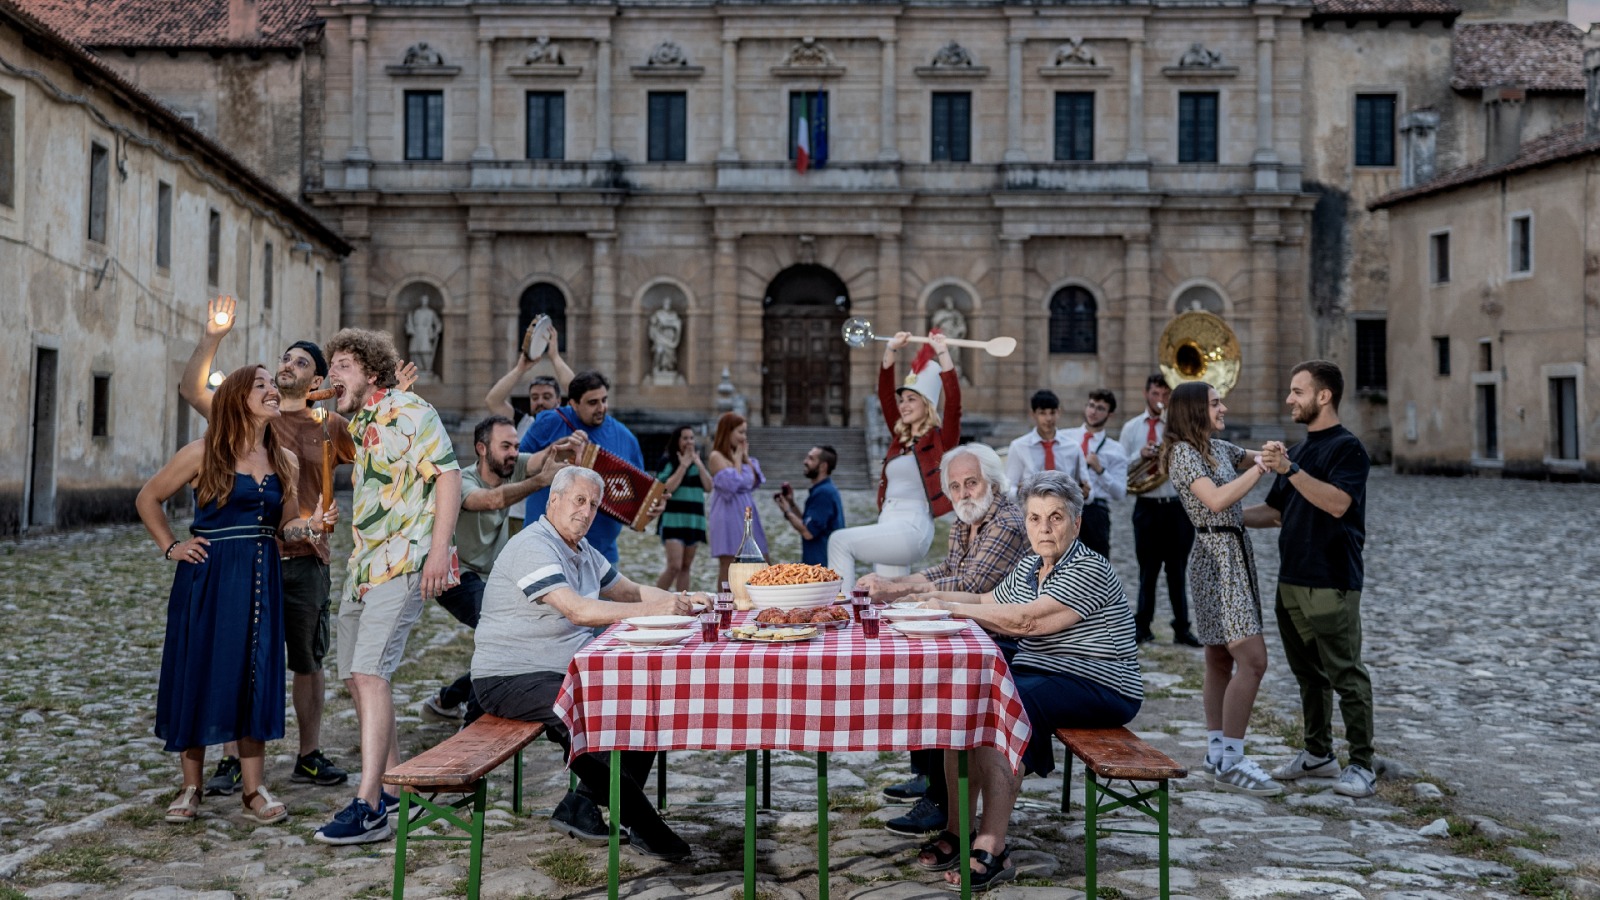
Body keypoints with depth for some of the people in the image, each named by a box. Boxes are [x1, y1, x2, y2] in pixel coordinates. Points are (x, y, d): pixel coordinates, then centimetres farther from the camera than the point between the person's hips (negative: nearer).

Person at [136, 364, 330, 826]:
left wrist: (312, 524, -9)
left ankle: (254, 791, 10)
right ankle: (190, 789, 16)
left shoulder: (285, 460, 7)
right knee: (198, 674, 3)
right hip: (208, 577, -3)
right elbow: (148, 499, 5)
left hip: (260, 580, 3)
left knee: (255, 678, 4)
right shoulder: (205, 453, -5)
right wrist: (170, 547, -1)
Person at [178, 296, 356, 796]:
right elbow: (191, 390, -6)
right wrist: (212, 338, -16)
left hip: (305, 561, 1)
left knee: (308, 663, 9)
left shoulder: (329, 427, 7)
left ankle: (309, 757, 21)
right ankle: (231, 761, 8)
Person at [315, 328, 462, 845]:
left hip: (402, 563, -10)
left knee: (370, 673, -18)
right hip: (363, 565, 10)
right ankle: (393, 782, 25)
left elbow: (448, 476, -15)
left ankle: (368, 810, -20)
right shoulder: (357, 423, 18)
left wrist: (438, 550, -22)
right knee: (356, 677, 11)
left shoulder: (410, 411, -8)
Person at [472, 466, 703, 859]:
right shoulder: (532, 547, -17)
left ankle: (582, 807, 0)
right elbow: (578, 610, -28)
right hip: (509, 679, -10)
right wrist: (652, 610, -32)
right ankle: (642, 825, -18)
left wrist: (680, 601, 3)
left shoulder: (583, 552, 14)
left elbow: (630, 591, 22)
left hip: (567, 673, 10)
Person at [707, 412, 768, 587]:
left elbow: (756, 482, 11)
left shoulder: (740, 455, 15)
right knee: (728, 563, -7)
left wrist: (745, 457, 5)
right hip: (728, 514, -8)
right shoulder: (717, 456, -9)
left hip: (745, 513, 8)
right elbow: (733, 482, -19)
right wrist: (737, 458, -8)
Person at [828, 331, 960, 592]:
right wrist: (891, 350, 12)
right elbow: (885, 394, 18)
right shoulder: (900, 437, 17)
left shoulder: (940, 439, -1)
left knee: (840, 540, -17)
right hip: (889, 527, 8)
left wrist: (942, 353, -16)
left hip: (912, 529, -8)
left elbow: (953, 401, -15)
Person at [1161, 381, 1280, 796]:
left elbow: (1253, 458, 25)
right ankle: (1229, 763, -13)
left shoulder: (1218, 448, 13)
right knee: (1252, 659, -15)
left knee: (1220, 660, 12)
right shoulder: (1184, 454, -12)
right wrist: (1259, 468, -19)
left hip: (1235, 554, 10)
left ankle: (1217, 753, 18)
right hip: (1216, 556, -10)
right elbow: (1217, 500, -23)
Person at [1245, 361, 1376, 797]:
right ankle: (1318, 754, 24)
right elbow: (1274, 512, 22)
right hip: (1292, 579, 8)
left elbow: (1336, 502, -24)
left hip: (1331, 584, -8)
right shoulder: (1298, 451, 18)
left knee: (1345, 675, -5)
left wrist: (1290, 470, -28)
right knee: (1308, 673, 14)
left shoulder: (1347, 448, -8)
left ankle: (1362, 765, 1)